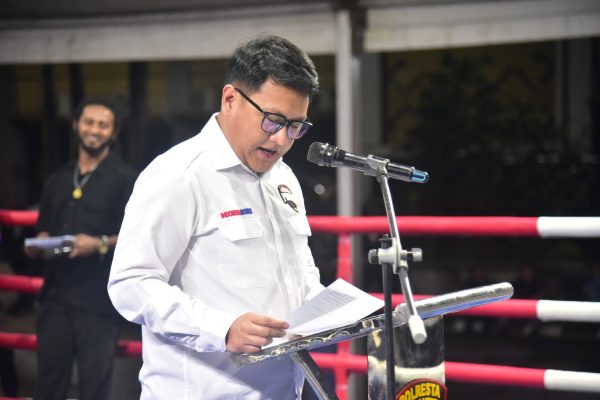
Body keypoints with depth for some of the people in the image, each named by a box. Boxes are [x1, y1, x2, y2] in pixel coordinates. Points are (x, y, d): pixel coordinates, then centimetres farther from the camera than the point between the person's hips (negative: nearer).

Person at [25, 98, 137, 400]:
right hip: (57, 296, 5)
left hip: (100, 299, -5)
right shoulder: (57, 181, 17)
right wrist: (37, 246, 0)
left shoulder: (124, 179, 0)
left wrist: (101, 244, -20)